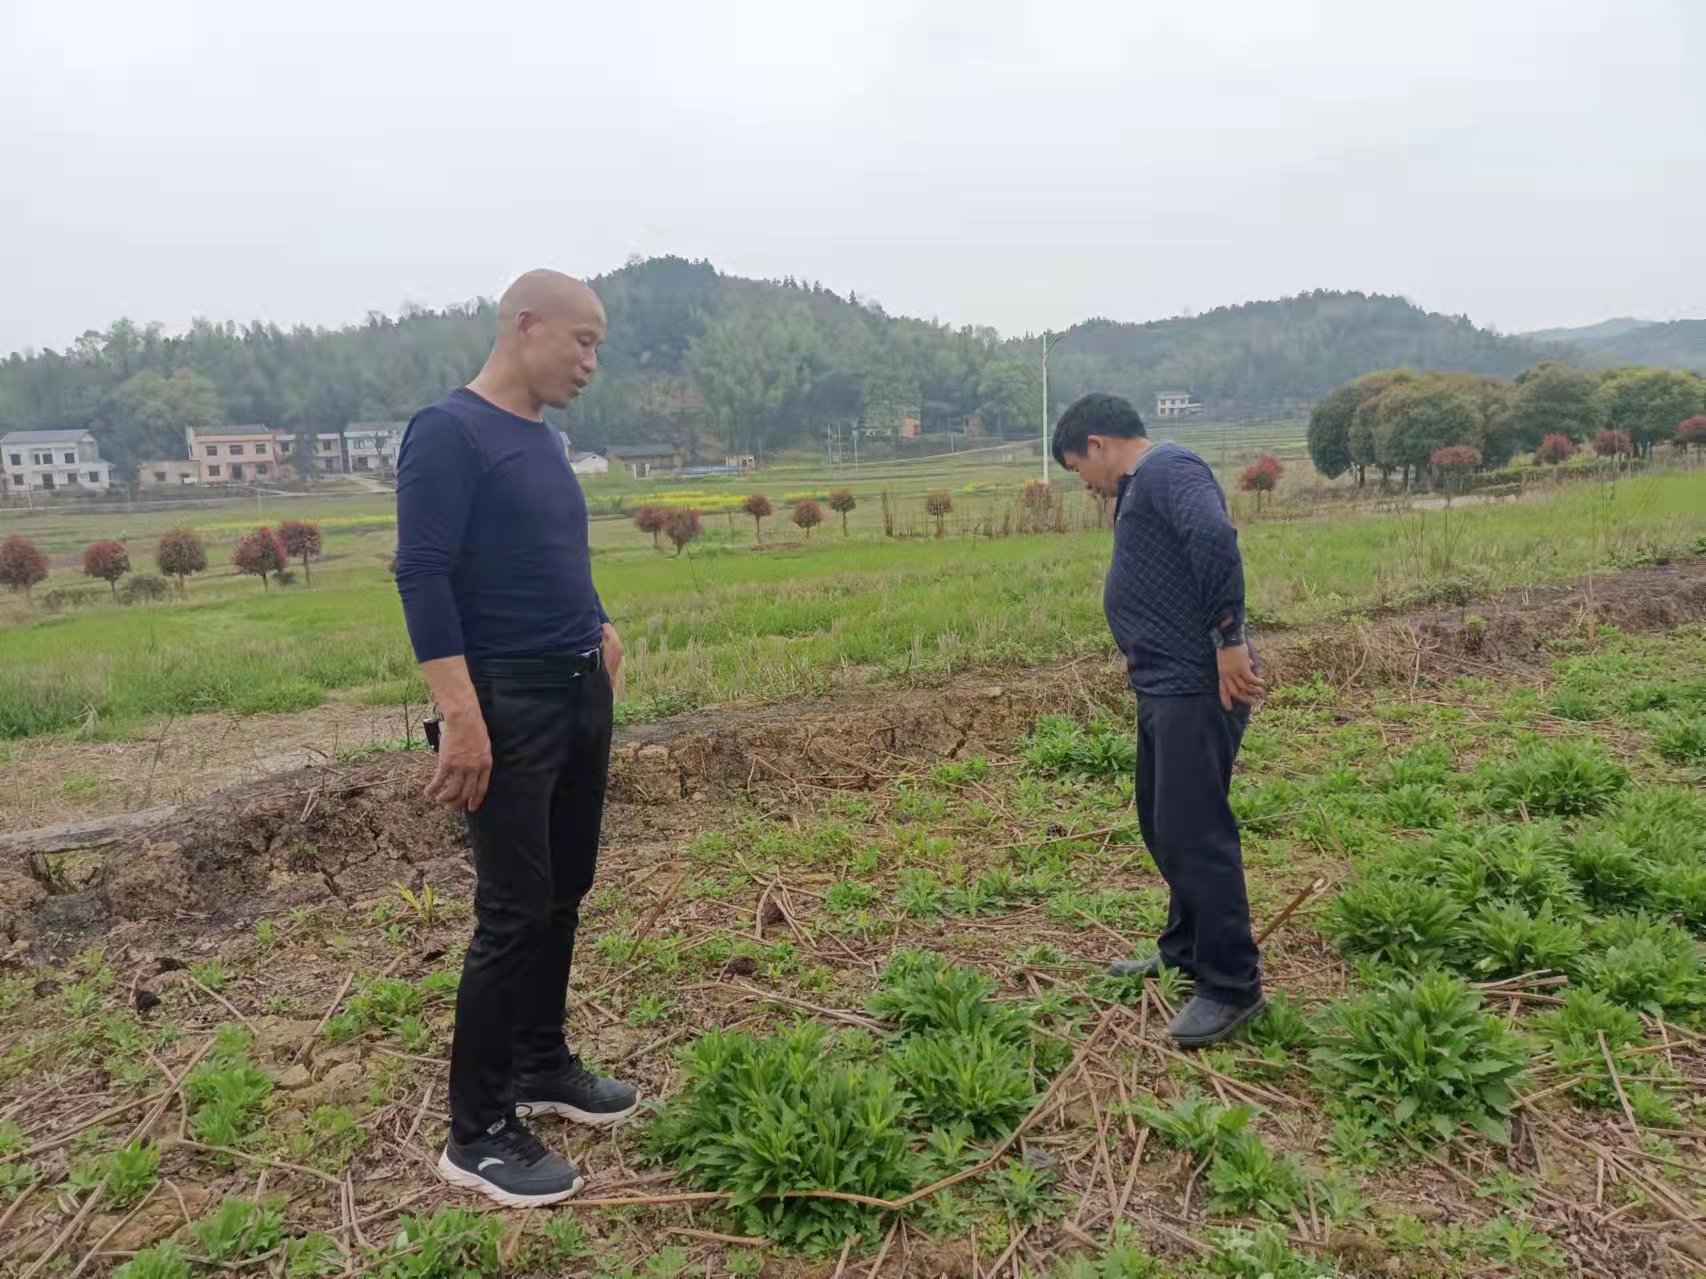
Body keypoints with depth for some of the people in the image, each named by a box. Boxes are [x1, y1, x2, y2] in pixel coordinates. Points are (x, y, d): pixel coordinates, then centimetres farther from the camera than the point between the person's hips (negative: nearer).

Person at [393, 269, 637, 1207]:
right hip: (510, 704, -8)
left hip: (582, 692, 8)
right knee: (513, 910, -3)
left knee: (563, 894, 15)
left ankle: (542, 1066, 31)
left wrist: (599, 628, 7)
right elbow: (422, 575, -18)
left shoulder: (543, 440, 13)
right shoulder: (448, 433, -12)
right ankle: (477, 1132, 11)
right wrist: (463, 715, -24)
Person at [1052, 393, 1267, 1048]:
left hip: (1198, 688, -11)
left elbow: (1216, 538, -28)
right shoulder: (1141, 486, 21)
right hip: (1163, 687, 11)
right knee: (1162, 824, 19)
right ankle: (1186, 951, 35)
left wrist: (1228, 638, -27)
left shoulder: (1167, 467, -11)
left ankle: (1231, 986, 6)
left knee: (1194, 833, -7)